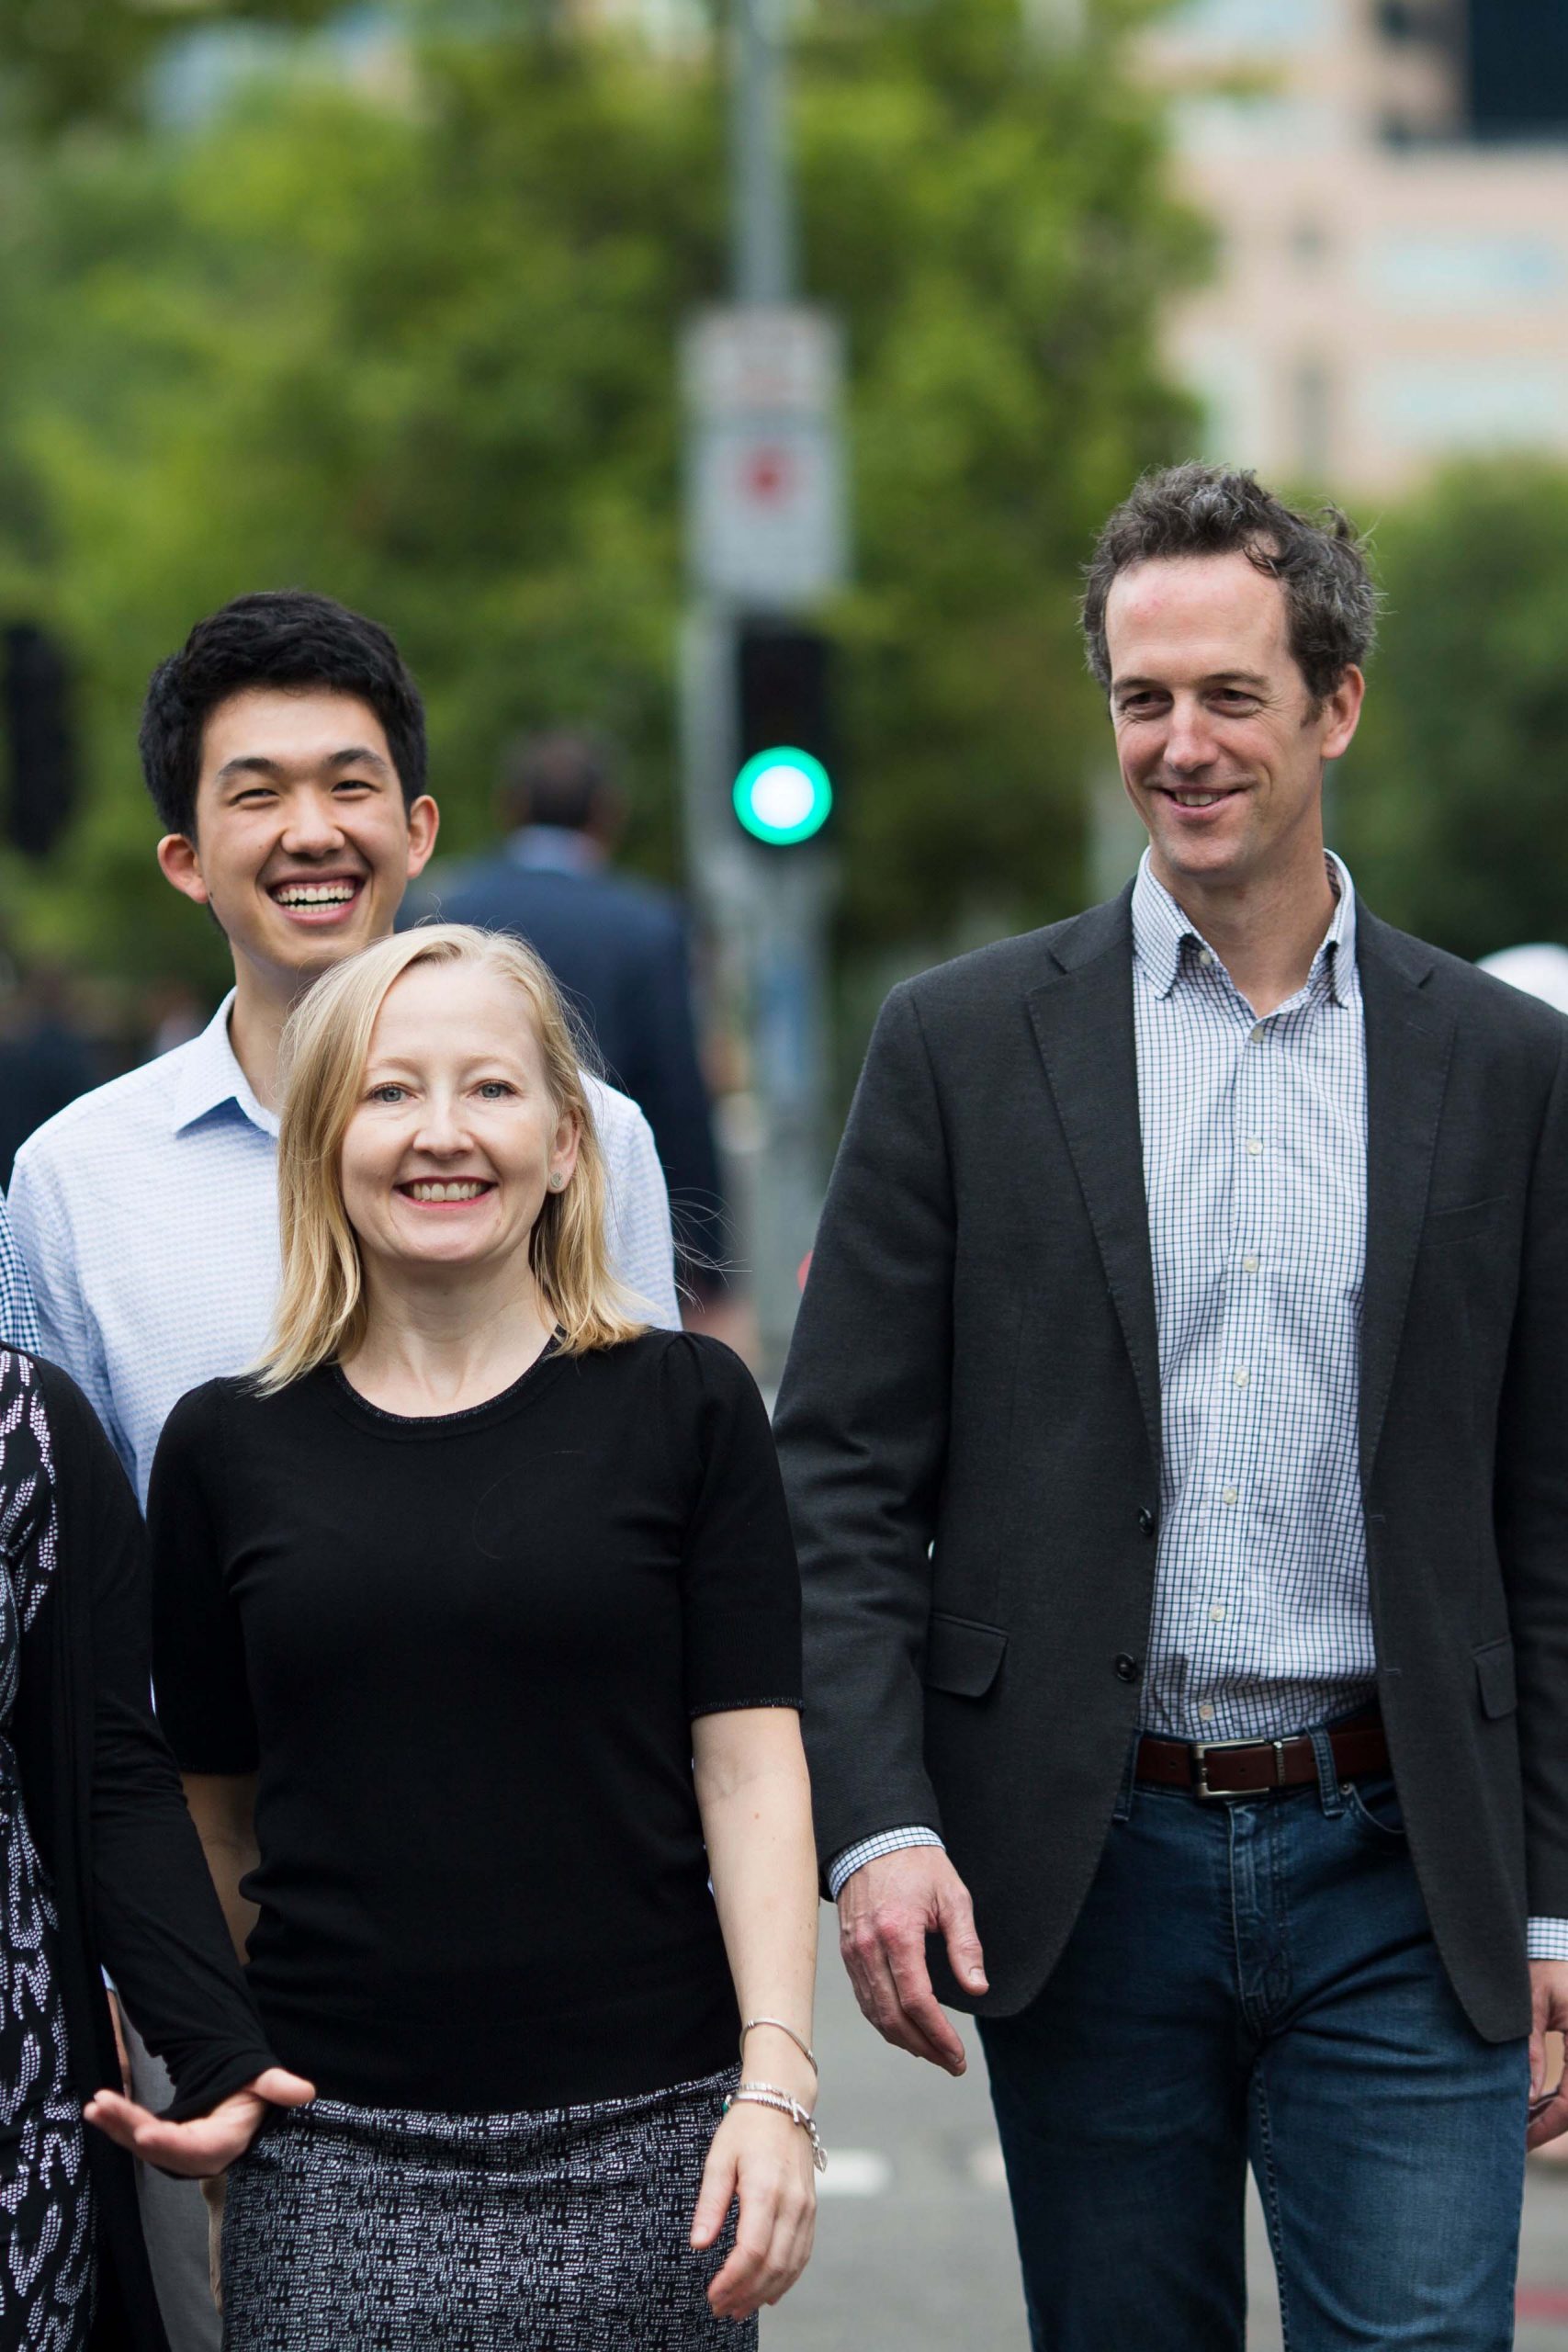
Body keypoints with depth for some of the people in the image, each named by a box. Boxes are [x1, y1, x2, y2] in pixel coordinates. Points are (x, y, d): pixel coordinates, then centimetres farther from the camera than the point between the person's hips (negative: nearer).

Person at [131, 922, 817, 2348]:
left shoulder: (686, 1407, 3)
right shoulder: (228, 1447, 7)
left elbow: (749, 1766, -1)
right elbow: (213, 1815, 12)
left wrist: (776, 2084, -10)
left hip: (637, 2142, -1)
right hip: (334, 2162, 1)